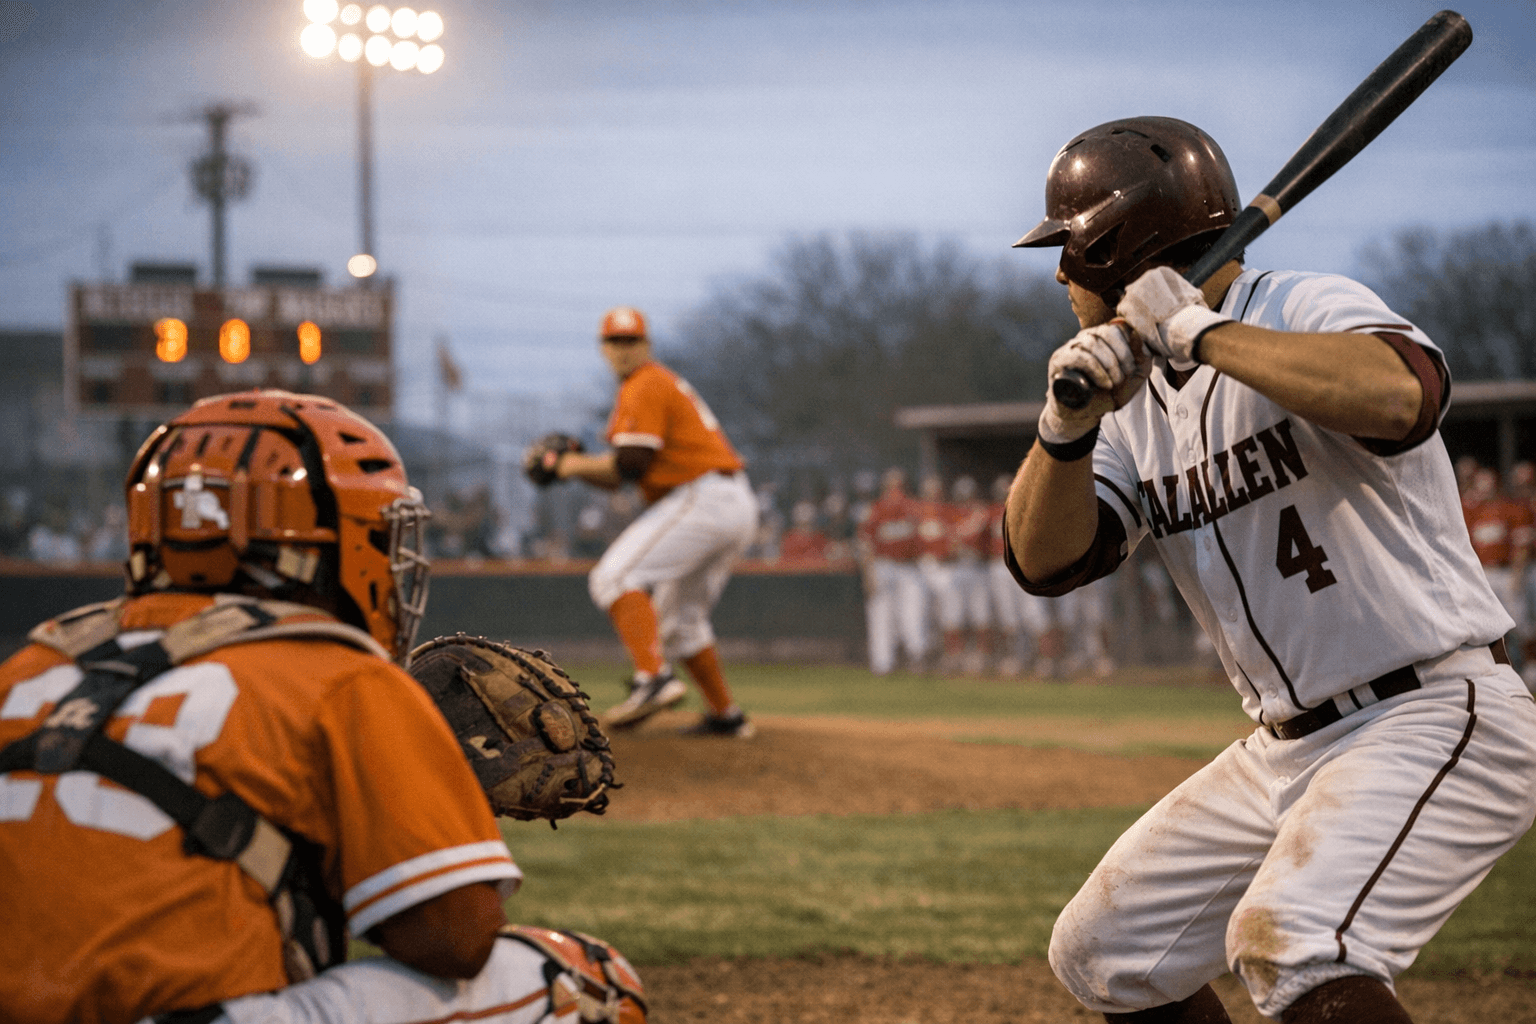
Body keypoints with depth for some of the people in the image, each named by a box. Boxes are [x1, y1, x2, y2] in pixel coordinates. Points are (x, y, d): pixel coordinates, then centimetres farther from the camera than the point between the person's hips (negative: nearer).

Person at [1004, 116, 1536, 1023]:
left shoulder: (1309, 310, -13)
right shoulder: (1137, 393, 10)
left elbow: (1402, 394, -37)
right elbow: (1046, 558, 0)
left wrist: (1202, 332, -28)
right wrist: (1068, 426, -18)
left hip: (1435, 719, -9)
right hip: (1287, 748, 9)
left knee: (1286, 941, -32)